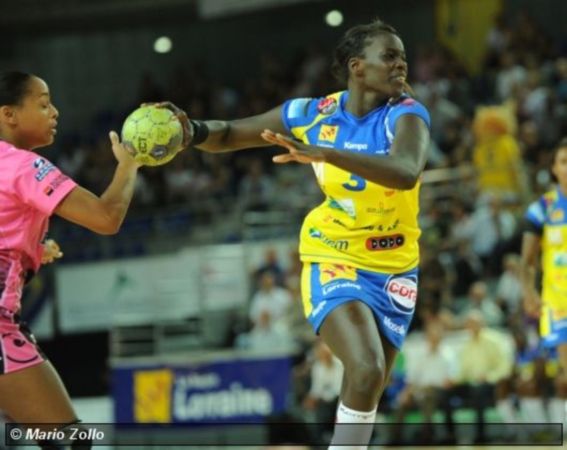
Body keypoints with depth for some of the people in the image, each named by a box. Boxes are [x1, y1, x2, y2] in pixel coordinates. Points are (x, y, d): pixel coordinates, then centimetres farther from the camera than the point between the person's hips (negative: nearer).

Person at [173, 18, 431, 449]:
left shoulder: (405, 114, -15)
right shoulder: (312, 114, -9)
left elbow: (406, 172, -39)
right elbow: (228, 134, 5)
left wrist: (325, 153, -51)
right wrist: (191, 131, -19)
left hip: (394, 268, 2)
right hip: (333, 261, -2)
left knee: (368, 393, 11)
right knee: (366, 369, -26)